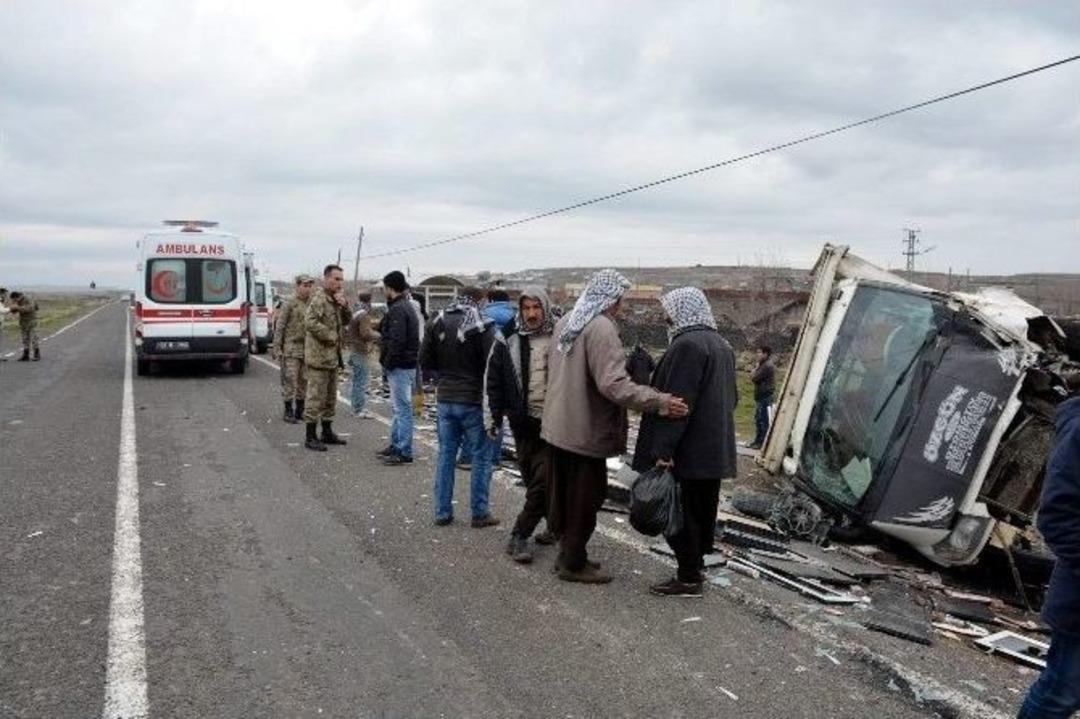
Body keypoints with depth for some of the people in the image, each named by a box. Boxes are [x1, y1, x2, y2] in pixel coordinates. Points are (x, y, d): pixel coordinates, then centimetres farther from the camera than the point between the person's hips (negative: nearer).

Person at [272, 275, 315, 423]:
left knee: (304, 381, 9)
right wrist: (276, 347, -10)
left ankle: (299, 411, 19)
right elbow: (279, 326, -7)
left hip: (308, 348, 6)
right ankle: (288, 412, 5)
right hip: (291, 348, -5)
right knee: (290, 380, -3)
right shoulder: (290, 303, -7)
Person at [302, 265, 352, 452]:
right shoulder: (318, 297, -14)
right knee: (316, 397, -5)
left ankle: (327, 432, 26)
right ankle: (311, 437, 1)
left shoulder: (335, 298, 15)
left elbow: (346, 321, 16)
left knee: (330, 397, 16)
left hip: (333, 356, 9)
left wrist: (344, 306, -2)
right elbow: (310, 322, -25)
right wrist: (330, 336, -18)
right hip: (319, 354, -9)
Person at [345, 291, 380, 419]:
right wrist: (378, 336, -9)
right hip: (362, 352, -9)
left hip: (354, 350, 9)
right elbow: (366, 334, -23)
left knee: (357, 381, 15)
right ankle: (361, 409, -3)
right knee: (362, 381, -5)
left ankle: (356, 408, 22)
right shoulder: (364, 315, -16)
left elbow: (347, 331, 21)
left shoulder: (354, 314, 12)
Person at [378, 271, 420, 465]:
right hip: (407, 363, 11)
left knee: (402, 408, -6)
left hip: (400, 366, -11)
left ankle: (404, 452, -2)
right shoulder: (407, 306, 16)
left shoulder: (398, 309, -17)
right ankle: (396, 445, 28)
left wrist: (388, 362, -15)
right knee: (399, 407, 18)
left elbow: (396, 341, -24)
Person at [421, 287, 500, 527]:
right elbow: (491, 364, -15)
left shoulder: (437, 323, 2)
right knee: (481, 456, 7)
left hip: (444, 399, 5)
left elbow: (425, 360, 5)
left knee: (445, 454, 13)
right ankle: (479, 513, 12)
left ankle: (442, 512, 17)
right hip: (473, 401, -4)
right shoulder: (481, 327, -13)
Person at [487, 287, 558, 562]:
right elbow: (493, 381, 6)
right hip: (523, 422, 3)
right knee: (532, 479, 10)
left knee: (542, 481, -7)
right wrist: (493, 417, 1)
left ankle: (519, 536, 3)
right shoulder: (508, 341, 3)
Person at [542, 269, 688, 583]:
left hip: (558, 426, 9)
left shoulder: (565, 323, 7)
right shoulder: (602, 328, -21)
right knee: (585, 498, 6)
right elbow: (613, 385, -29)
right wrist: (661, 402, -28)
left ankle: (568, 554, 33)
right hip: (586, 431, -9)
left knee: (565, 493, 19)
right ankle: (573, 563, 17)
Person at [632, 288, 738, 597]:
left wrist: (663, 449, -23)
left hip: (690, 452, -10)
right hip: (718, 449, 10)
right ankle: (697, 566, 28)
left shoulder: (687, 345, -17)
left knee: (680, 513, 0)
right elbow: (732, 398, 20)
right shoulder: (722, 345, 14)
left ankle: (688, 578, 6)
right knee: (704, 511, 17)